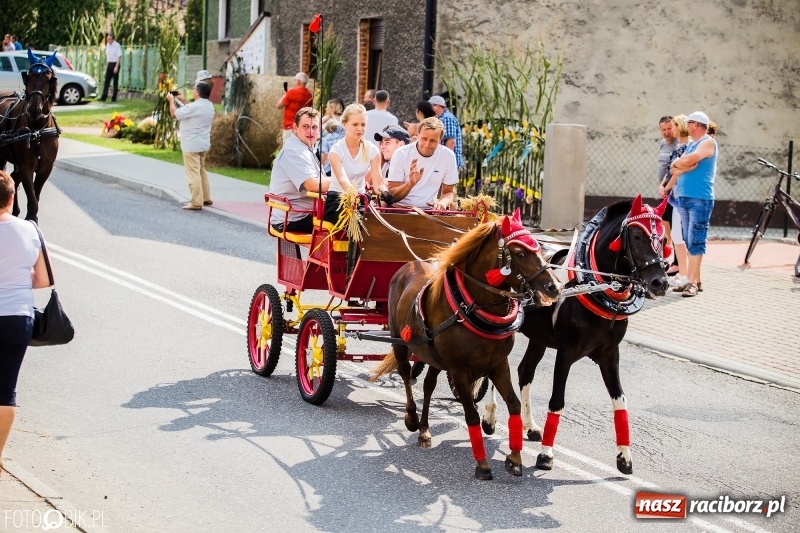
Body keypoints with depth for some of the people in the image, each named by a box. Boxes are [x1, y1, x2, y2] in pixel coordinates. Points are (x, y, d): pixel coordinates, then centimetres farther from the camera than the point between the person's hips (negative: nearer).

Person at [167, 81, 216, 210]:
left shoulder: (195, 107, -21)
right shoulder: (209, 106, 7)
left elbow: (174, 114, -11)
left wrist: (171, 100, 6)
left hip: (192, 145, -9)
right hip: (203, 144, 9)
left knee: (193, 174, -7)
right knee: (201, 171, 21)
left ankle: (196, 203, -7)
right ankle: (206, 198, 27)